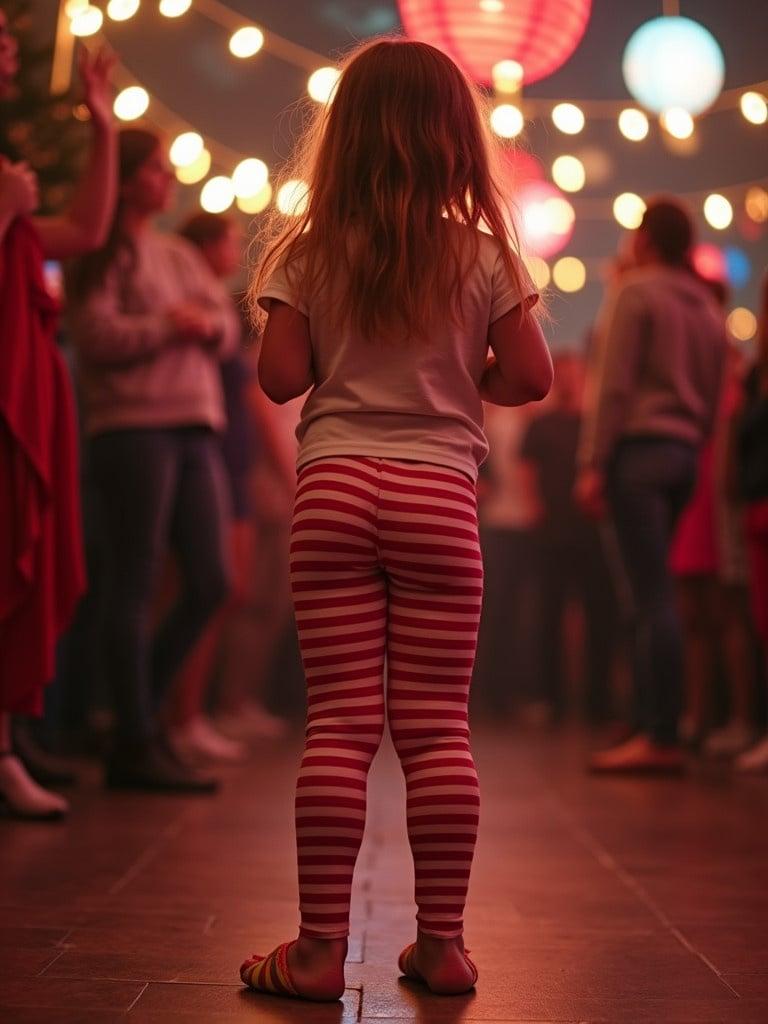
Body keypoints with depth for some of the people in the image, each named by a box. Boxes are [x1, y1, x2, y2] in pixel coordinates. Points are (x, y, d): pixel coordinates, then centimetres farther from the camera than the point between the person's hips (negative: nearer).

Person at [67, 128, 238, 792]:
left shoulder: (180, 255, 22)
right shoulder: (105, 254, -1)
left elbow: (229, 331, 18)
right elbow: (98, 334, -13)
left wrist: (207, 323, -4)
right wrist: (167, 325, -5)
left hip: (196, 428, 8)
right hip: (134, 424, -8)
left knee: (211, 582, 5)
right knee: (135, 584, -5)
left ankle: (141, 707, 19)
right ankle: (137, 747, 1)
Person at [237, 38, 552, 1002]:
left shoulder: (308, 254, 2)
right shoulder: (483, 257, 2)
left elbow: (279, 376, -2)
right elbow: (530, 378, 1)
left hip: (334, 492, 0)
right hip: (440, 495, 0)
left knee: (338, 723, 2)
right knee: (437, 728, 5)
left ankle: (320, 947, 3)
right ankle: (441, 942, 10)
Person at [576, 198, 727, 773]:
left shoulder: (637, 292, -1)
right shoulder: (709, 308, 20)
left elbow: (614, 384, -10)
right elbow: (714, 401, 16)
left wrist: (593, 463, -12)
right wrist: (694, 452, 16)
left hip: (641, 448, -7)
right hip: (685, 454, 7)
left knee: (654, 594, -12)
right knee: (651, 592, 10)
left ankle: (662, 740, -14)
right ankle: (649, 725, 8)